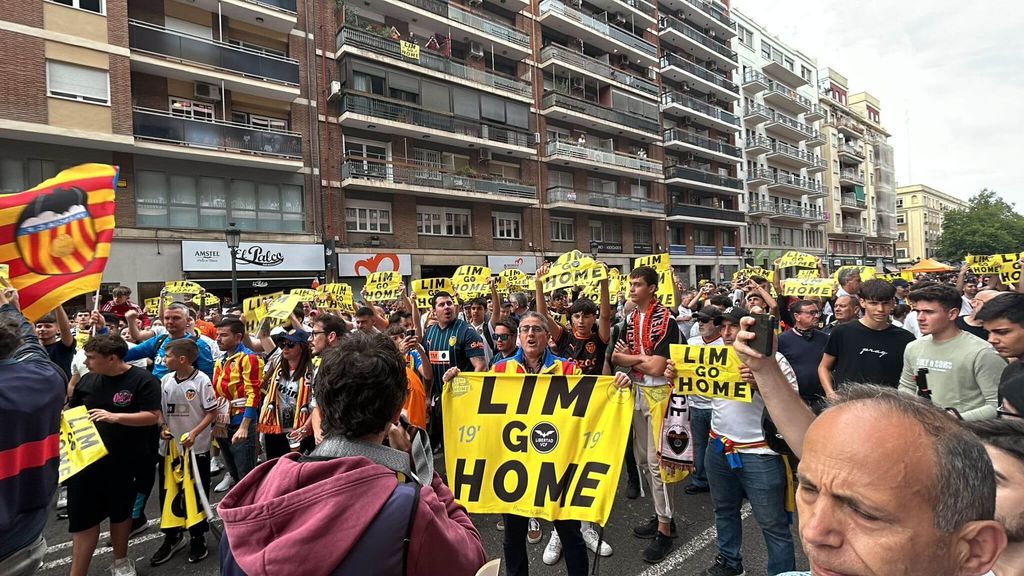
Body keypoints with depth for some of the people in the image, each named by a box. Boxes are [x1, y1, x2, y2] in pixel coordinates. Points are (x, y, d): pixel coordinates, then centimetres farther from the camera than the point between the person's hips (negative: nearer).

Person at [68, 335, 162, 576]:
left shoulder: (142, 380, -13)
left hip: (123, 462, -3)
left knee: (120, 513, 15)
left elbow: (153, 417, -18)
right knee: (83, 517, 4)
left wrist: (115, 417, -28)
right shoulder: (87, 380, 3)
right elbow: (71, 410, 16)